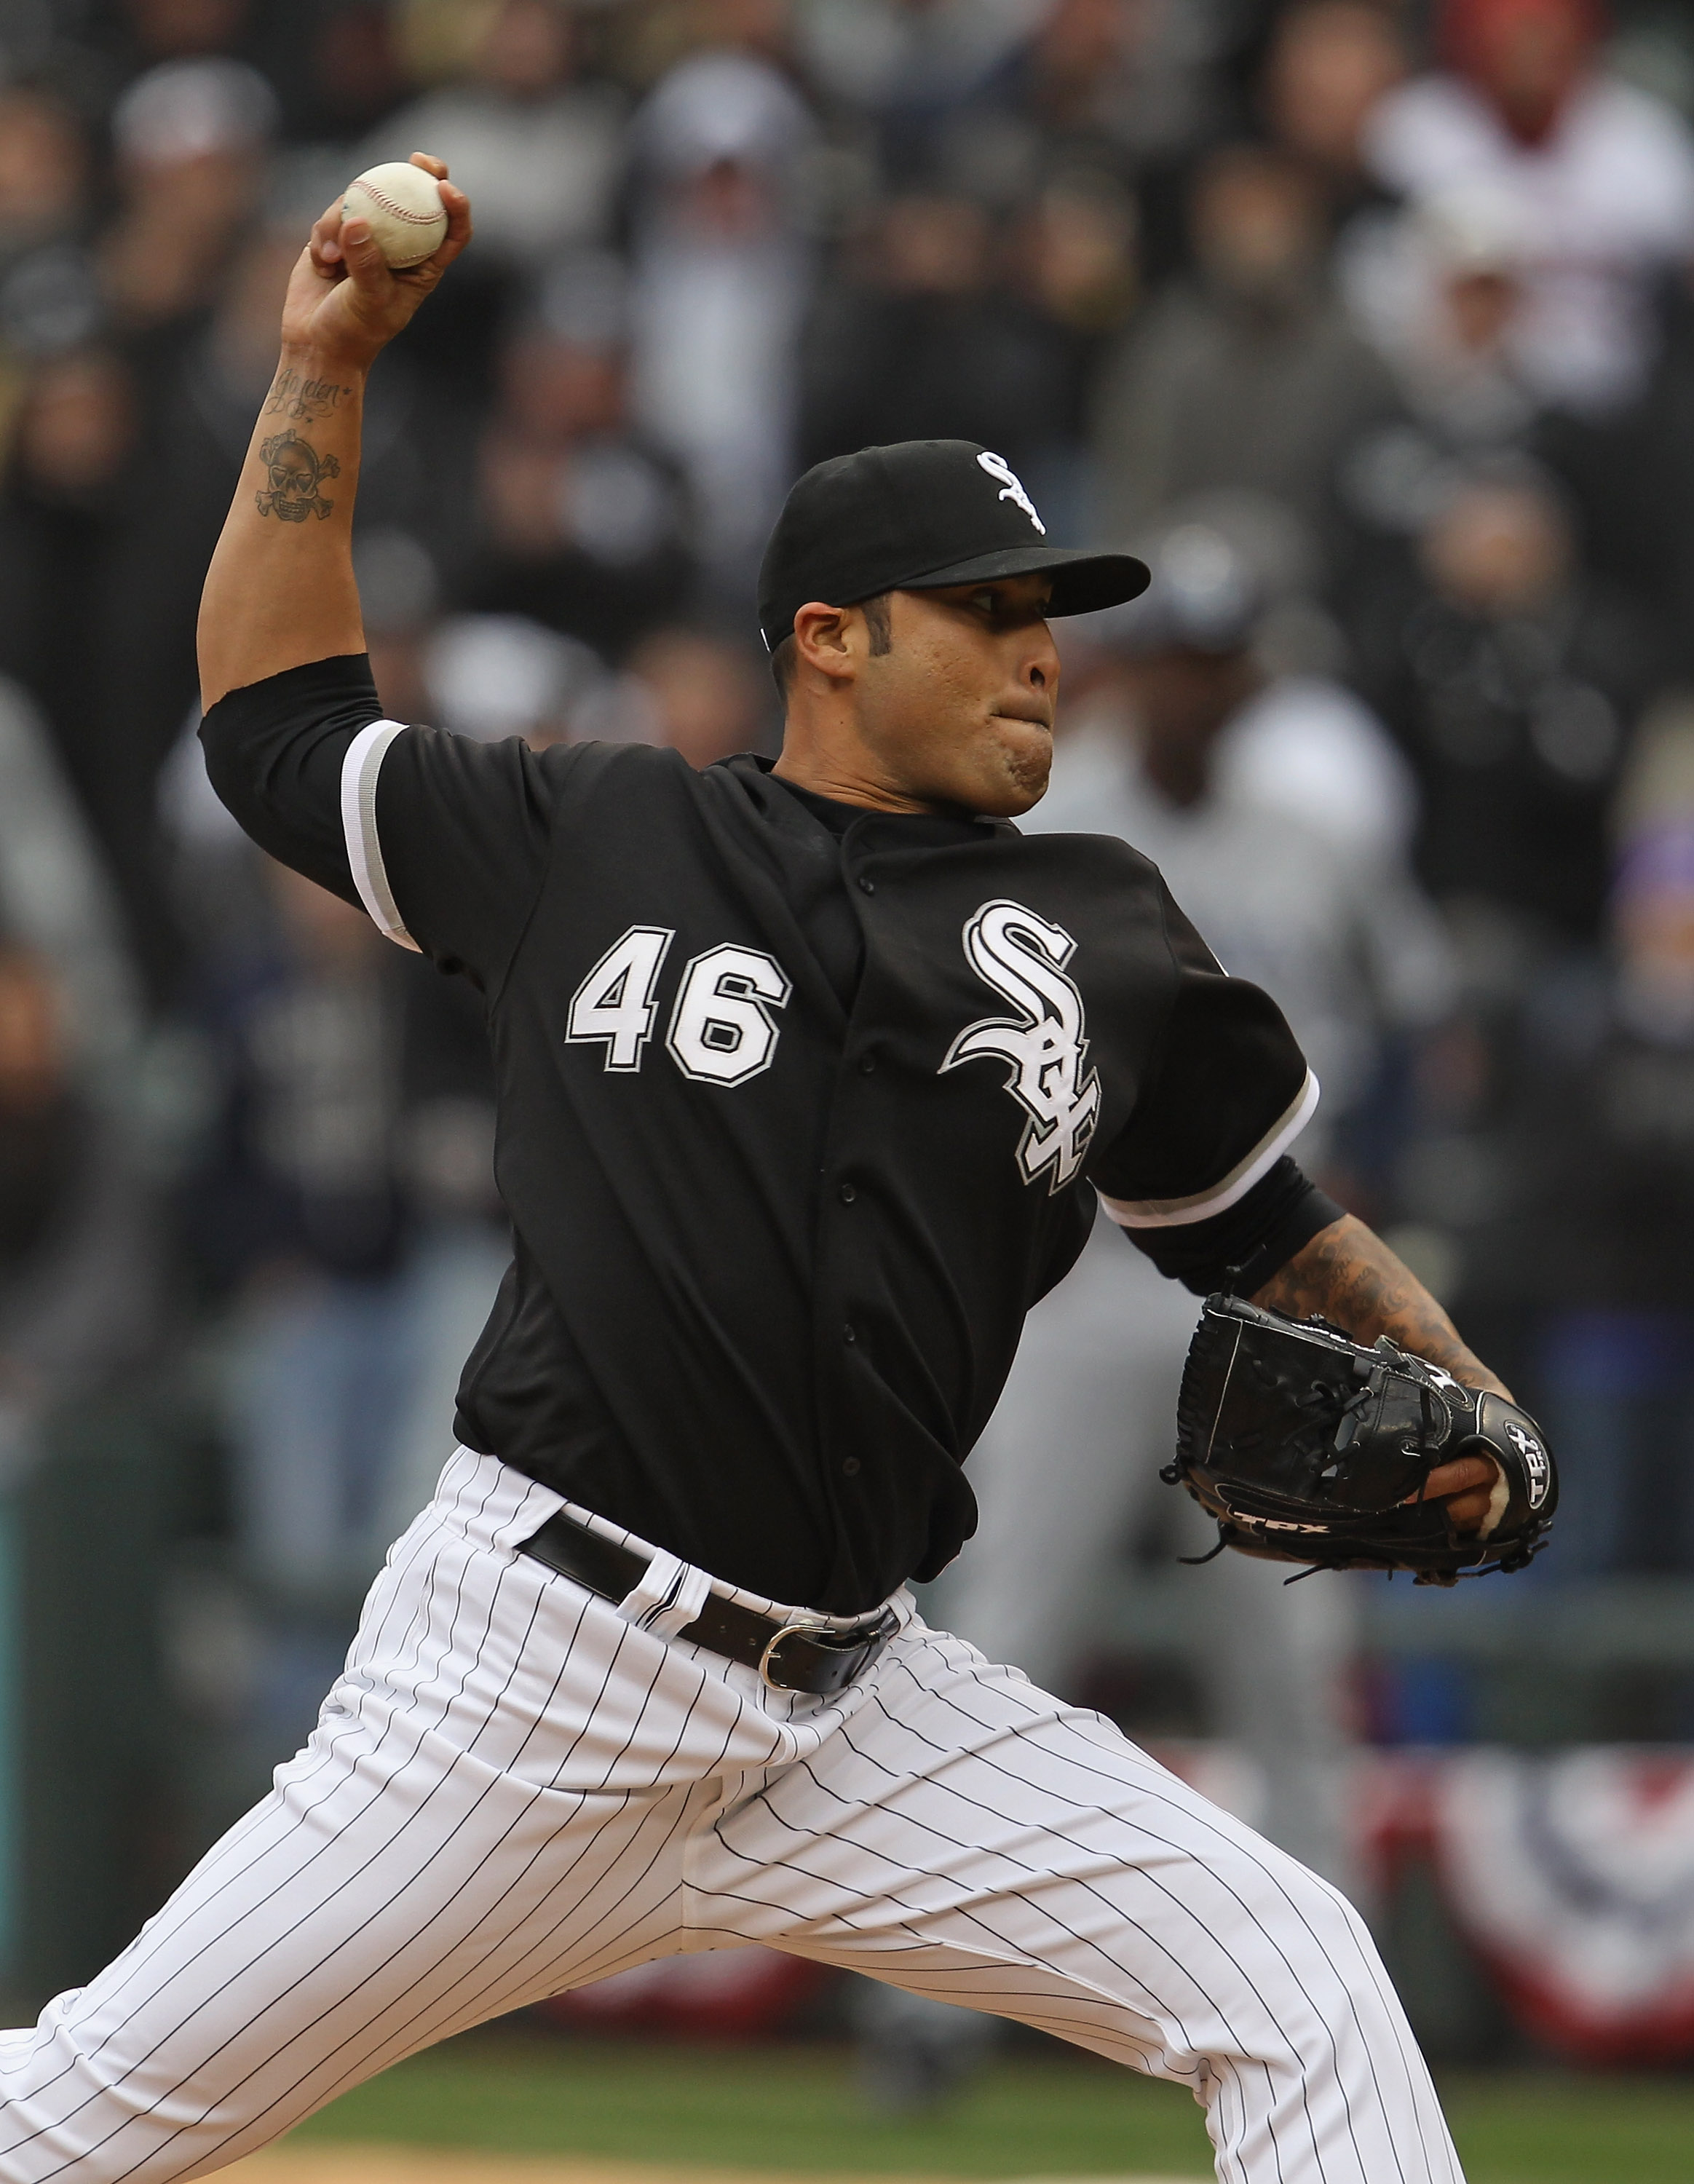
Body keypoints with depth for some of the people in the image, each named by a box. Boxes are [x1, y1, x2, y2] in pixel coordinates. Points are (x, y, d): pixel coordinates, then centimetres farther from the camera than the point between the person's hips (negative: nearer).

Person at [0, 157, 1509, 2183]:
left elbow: (1258, 1218, 20)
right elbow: (277, 725, 17)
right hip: (530, 1673, -3)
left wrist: (1448, 1392, 1)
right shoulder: (594, 840, 6)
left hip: (857, 1716, 3)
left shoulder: (1103, 936, 11)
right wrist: (323, 367, 12)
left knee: (1300, 1990, -10)